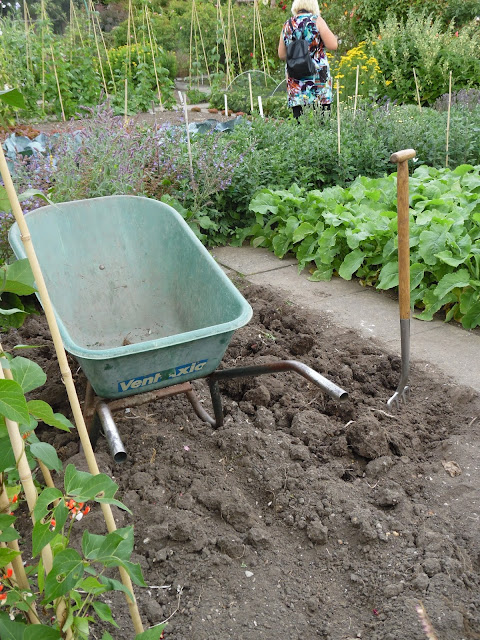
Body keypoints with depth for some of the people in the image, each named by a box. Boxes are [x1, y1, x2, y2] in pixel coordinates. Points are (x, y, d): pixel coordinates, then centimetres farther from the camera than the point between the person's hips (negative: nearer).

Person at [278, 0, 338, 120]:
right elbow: (333, 45, -7)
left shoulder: (287, 25, 9)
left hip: (295, 80, 4)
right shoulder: (316, 20, -2)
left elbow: (281, 55, 12)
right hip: (318, 77, -3)